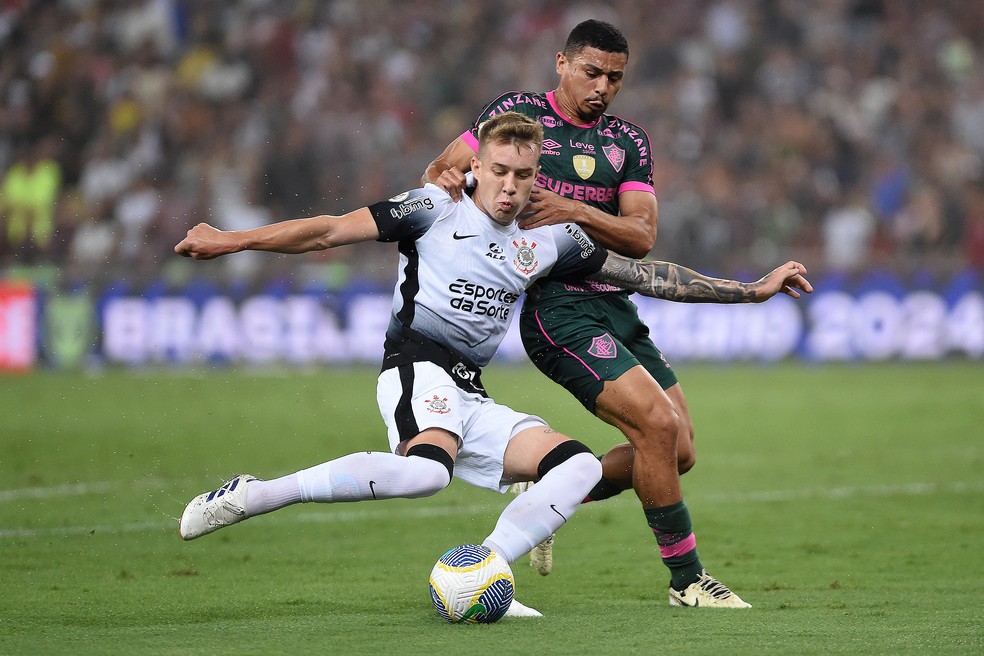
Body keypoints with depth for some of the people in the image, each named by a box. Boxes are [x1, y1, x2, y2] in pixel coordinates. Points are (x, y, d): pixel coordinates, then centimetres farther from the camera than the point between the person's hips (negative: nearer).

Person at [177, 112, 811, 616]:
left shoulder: (549, 239, 16)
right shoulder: (438, 208, 1)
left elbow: (644, 272, 20)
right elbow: (333, 230, -2)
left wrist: (753, 289, 17)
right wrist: (233, 240, -11)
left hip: (472, 400, 7)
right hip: (418, 364, -7)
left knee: (580, 466, -10)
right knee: (428, 470, -37)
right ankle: (252, 495, -30)